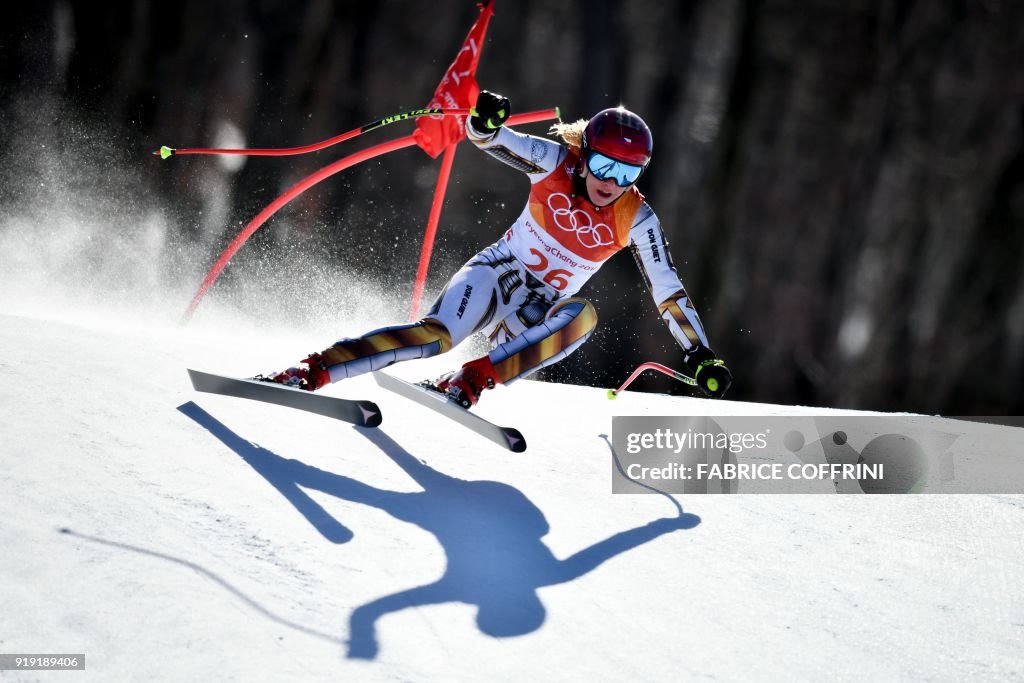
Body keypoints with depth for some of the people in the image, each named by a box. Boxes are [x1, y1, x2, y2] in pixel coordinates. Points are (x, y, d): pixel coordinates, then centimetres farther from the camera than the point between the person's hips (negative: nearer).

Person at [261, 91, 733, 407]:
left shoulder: (635, 218, -9)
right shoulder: (556, 162, -11)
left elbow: (668, 290, -5)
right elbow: (492, 140, -17)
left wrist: (700, 354, -9)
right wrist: (484, 124, -42)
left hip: (540, 315, 2)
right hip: (498, 272, -2)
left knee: (584, 316, -33)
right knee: (439, 334, -32)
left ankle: (469, 383, -33)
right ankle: (309, 372, -35)